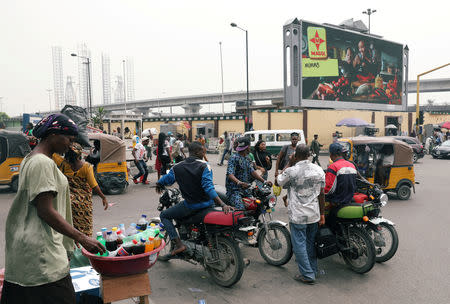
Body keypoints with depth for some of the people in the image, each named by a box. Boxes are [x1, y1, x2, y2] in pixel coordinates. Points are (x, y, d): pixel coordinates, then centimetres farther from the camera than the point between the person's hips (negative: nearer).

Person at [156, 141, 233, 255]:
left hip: (190, 206, 0)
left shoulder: (177, 167, -4)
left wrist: (159, 186, 34)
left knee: (164, 215, 18)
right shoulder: (204, 166, -11)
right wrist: (223, 205, -26)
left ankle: (178, 244, 0)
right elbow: (209, 188, -22)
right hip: (207, 203, 1)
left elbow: (165, 180, 10)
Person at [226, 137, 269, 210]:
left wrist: (264, 181, -2)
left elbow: (252, 171, 10)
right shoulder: (234, 158, -11)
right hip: (234, 190, -8)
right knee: (241, 209, -26)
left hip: (245, 189, 8)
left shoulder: (247, 159, 17)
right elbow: (230, 174, -22)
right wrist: (239, 183, -40)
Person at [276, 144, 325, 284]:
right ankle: (313, 270, 32)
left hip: (298, 216, -5)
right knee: (311, 243, 20)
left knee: (300, 245, 5)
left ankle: (307, 275, 10)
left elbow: (278, 182, 3)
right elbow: (321, 194, 4)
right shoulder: (318, 170, -1)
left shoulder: (291, 171, -16)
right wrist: (322, 214, 12)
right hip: (314, 215, 6)